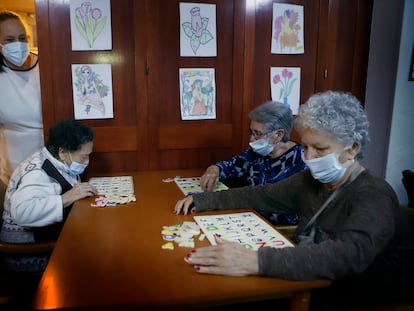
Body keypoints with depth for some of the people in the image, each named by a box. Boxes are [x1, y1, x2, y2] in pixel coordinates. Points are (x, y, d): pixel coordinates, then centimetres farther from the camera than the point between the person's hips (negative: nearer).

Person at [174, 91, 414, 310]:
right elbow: (260, 195, 8)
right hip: (315, 286, 6)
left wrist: (256, 262, -50)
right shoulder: (311, 181, 0)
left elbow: (350, 253, -40)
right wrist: (202, 200, -2)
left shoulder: (374, 196, -22)